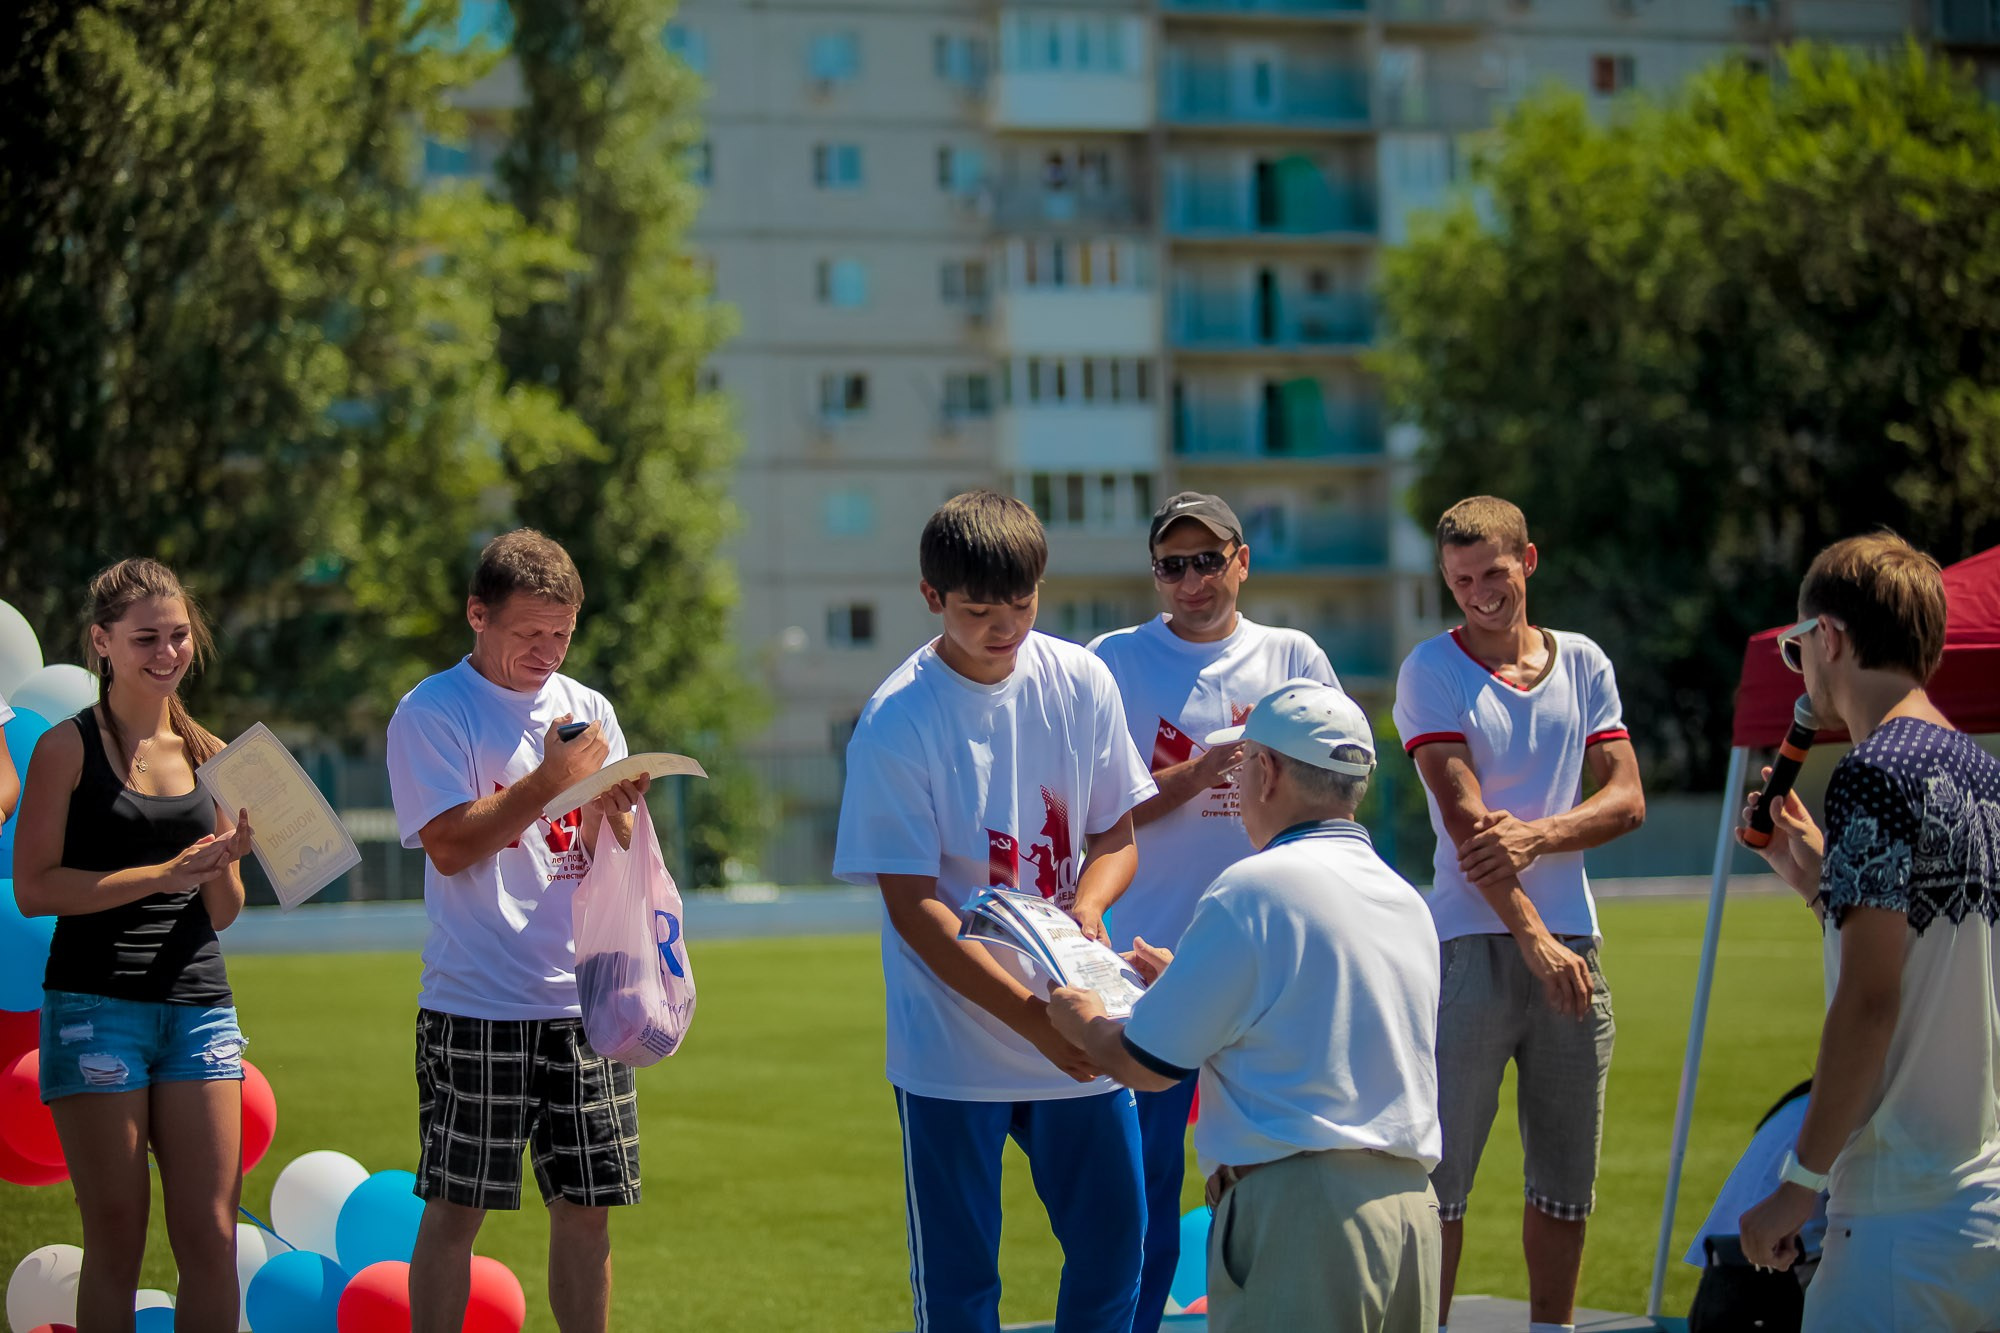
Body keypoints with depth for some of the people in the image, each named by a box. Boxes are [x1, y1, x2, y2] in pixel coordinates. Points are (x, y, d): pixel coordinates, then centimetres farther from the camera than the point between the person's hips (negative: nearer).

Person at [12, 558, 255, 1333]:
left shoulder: (210, 756, 12)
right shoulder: (67, 748, 0)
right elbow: (35, 888, -9)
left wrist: (225, 864, -7)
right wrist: (163, 874, -15)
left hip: (199, 1005, 4)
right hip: (96, 1003, -4)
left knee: (212, 1239, -1)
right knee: (117, 1239, 0)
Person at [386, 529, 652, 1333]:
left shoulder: (587, 711, 12)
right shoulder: (432, 713, -3)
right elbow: (450, 846, -13)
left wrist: (611, 808, -11)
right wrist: (552, 780, -14)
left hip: (582, 1000, 5)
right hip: (476, 1006, -5)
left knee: (588, 1208, 6)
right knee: (455, 1209, -1)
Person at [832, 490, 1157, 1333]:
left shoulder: (1080, 682, 0)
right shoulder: (896, 723, -13)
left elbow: (1116, 836, 9)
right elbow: (912, 908, -13)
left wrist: (1082, 911, -15)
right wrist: (1032, 1018, -21)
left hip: (1077, 1029, 4)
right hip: (952, 1046, -4)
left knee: (1114, 1240, 10)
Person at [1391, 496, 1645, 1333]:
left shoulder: (1583, 664, 11)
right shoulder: (1430, 673, -1)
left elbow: (1627, 799, 5)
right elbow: (1465, 821, -10)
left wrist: (1538, 835, -14)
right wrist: (1534, 938, -17)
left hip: (1570, 945, 4)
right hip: (1472, 943, -4)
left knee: (1568, 1177, 9)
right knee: (1442, 1173, -5)